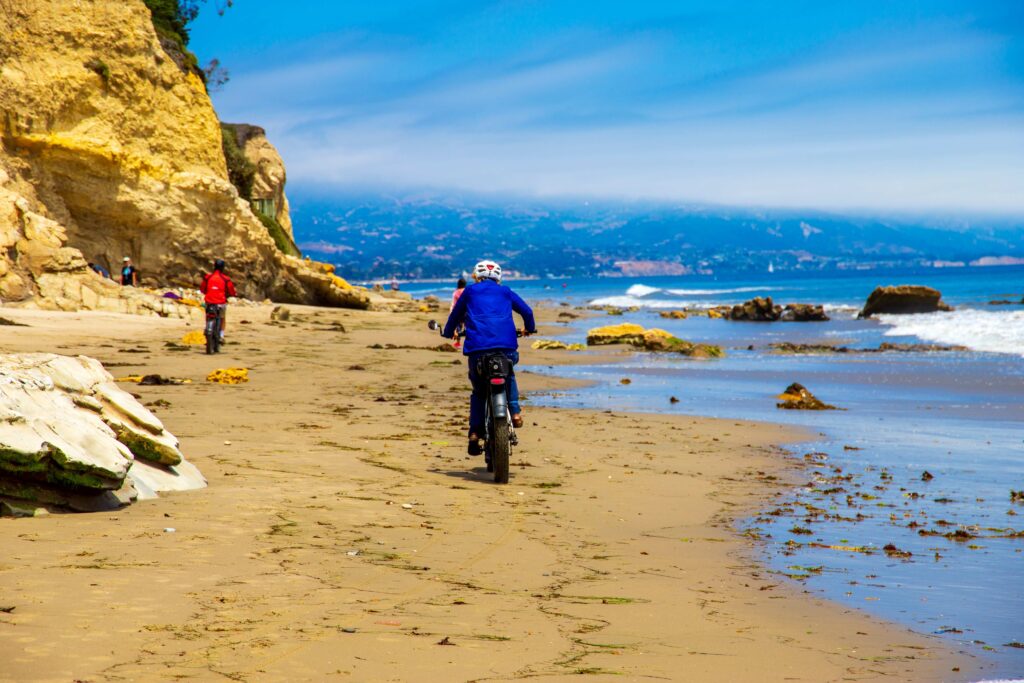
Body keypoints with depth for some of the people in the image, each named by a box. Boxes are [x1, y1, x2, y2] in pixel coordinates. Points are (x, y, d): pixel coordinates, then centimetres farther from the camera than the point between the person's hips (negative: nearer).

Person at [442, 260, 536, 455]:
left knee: (479, 391, 15)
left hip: (477, 346, -1)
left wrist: (448, 333, 46)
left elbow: (455, 315, 28)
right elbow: (526, 311, 27)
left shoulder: (470, 291, 21)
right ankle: (515, 412, 9)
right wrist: (530, 328, 46)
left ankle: (475, 433, 0)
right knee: (509, 376, 31)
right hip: (506, 345, 1)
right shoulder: (505, 292, 24)